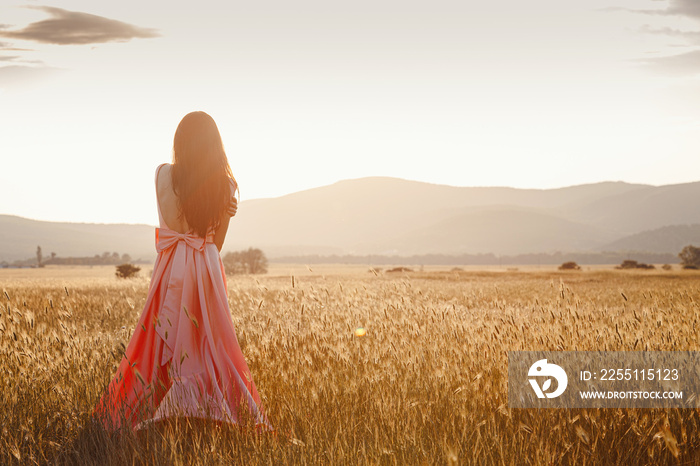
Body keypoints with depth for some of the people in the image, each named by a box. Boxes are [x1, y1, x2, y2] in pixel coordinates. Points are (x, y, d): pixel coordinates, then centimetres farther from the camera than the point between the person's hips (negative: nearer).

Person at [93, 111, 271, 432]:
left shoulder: (165, 175, -6)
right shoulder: (225, 185, 2)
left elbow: (170, 226, -6)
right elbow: (217, 242, 7)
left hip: (173, 269, -2)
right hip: (209, 269, 2)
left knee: (166, 341, 5)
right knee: (211, 342, 9)